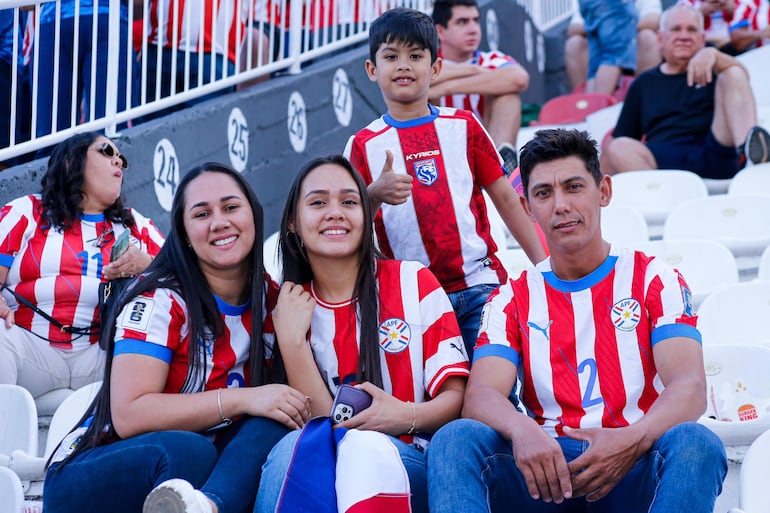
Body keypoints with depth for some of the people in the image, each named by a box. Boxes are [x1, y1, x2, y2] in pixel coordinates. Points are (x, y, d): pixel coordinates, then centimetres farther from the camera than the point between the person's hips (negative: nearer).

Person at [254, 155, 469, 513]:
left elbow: (456, 397, 1)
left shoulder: (414, 282, 4)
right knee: (296, 444, -33)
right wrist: (291, 339, -9)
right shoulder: (293, 308, 11)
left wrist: (409, 416, -20)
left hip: (411, 461, -2)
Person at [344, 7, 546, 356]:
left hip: (478, 287, 0)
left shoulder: (463, 127, 6)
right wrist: (374, 195, -21)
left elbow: (504, 197, 9)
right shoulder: (364, 145, 4)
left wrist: (543, 264, 5)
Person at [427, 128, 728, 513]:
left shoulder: (654, 281, 11)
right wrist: (522, 431, -27)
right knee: (455, 439, -27)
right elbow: (481, 395, -1)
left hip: (634, 468, -1)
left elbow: (690, 389, -4)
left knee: (695, 443, -34)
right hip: (545, 468, 1)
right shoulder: (512, 300, 17)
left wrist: (634, 439, -27)